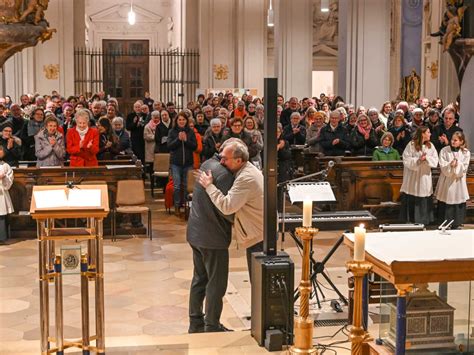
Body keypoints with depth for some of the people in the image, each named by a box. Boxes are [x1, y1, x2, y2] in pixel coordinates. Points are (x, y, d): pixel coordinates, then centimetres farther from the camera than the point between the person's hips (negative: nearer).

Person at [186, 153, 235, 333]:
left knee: (200, 278, 18)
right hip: (212, 237, -9)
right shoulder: (224, 174, -21)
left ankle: (196, 323, 27)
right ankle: (212, 327, 11)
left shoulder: (207, 164, 7)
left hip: (196, 232, 9)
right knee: (216, 283, 3)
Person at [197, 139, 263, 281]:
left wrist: (209, 186, -20)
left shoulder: (246, 178, -24)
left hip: (259, 237, -10)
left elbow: (227, 206, -29)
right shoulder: (247, 170, 9)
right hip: (258, 234, 10)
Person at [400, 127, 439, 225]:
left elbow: (435, 161, 2)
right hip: (413, 178, -3)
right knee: (411, 201, 1)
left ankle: (423, 221, 15)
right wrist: (418, 159, -19)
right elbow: (406, 160, -10)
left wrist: (426, 158, -15)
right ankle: (410, 220, 12)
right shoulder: (411, 145, -7)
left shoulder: (430, 146, 5)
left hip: (425, 177, 3)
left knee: (424, 201, 5)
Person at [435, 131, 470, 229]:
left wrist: (457, 165, -23)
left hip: (458, 182, 1)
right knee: (444, 204, 3)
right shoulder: (444, 151, -2)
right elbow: (442, 166, -8)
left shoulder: (466, 153, 0)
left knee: (458, 205, 5)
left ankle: (456, 225, 17)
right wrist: (450, 165, -24)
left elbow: (464, 168, -6)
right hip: (446, 181, -1)